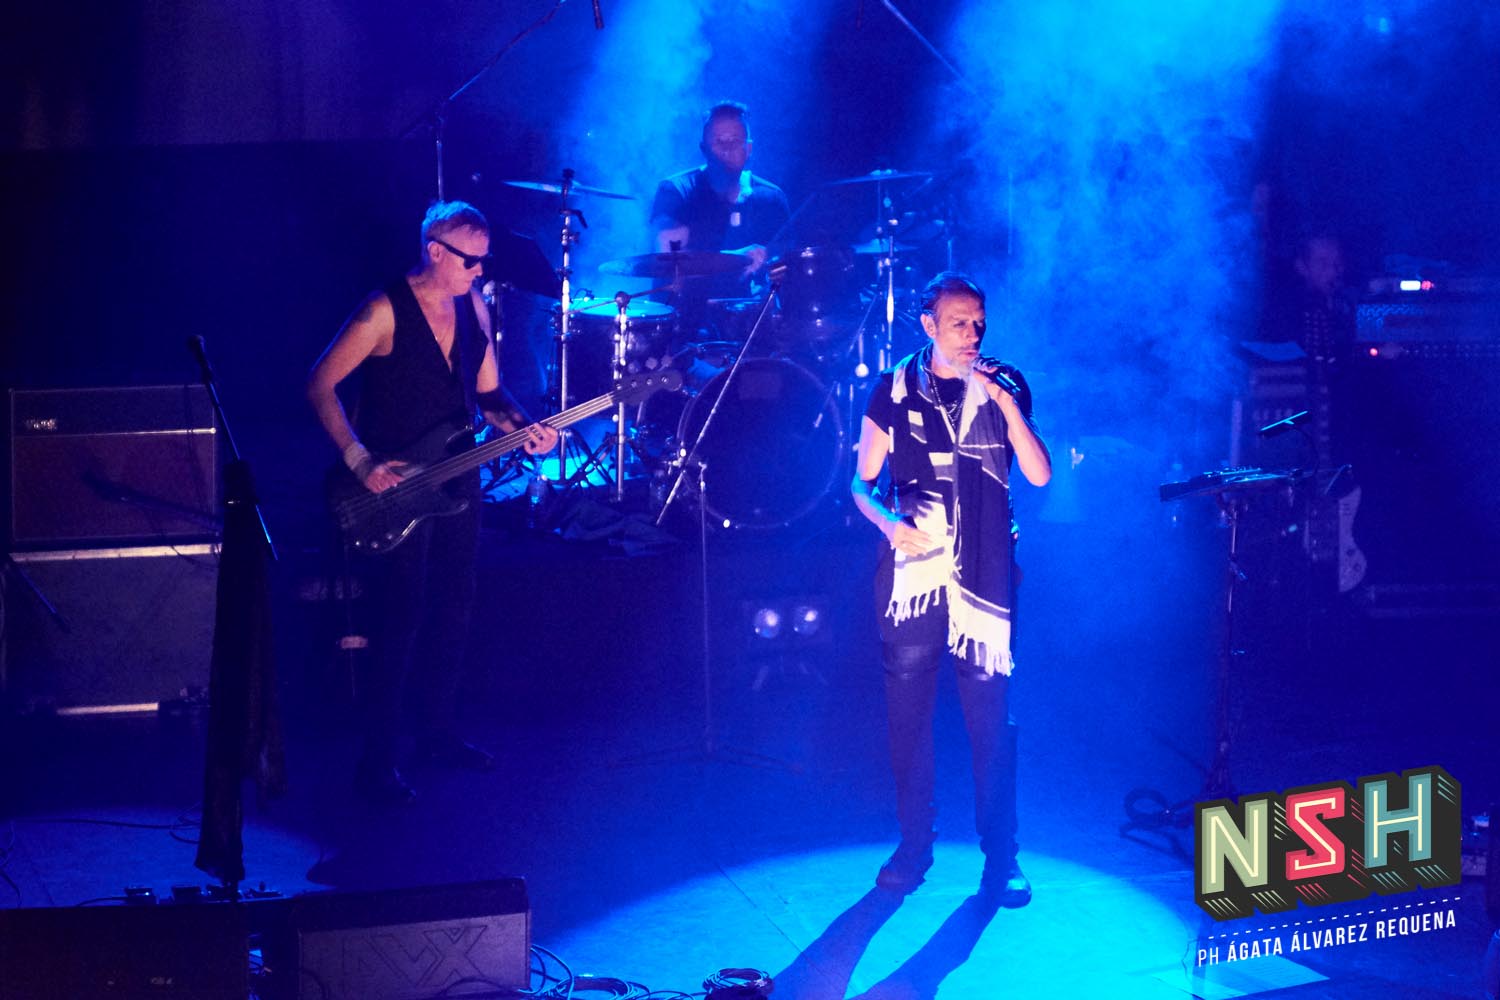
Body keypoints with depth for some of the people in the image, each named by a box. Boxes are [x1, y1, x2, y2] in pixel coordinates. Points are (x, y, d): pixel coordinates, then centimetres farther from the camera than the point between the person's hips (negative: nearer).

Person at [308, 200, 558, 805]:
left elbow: (488, 392, 13)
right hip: (391, 487, -7)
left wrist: (521, 428, -7)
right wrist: (360, 462, -20)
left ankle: (438, 734, 31)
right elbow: (320, 387, -14)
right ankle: (377, 765, -1)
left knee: (453, 613, 15)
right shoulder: (385, 311, -15)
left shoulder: (473, 307, 5)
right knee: (399, 625, -8)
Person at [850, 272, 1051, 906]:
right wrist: (889, 522, -12)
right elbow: (863, 482, 8)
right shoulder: (895, 389, 5)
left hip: (984, 571, 0)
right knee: (907, 710, 4)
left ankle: (1001, 857, 6)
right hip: (911, 570, 1)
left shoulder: (1003, 387, 6)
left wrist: (1005, 402, -14)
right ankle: (914, 846, 17)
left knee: (991, 715, -2)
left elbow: (1039, 474, -4)